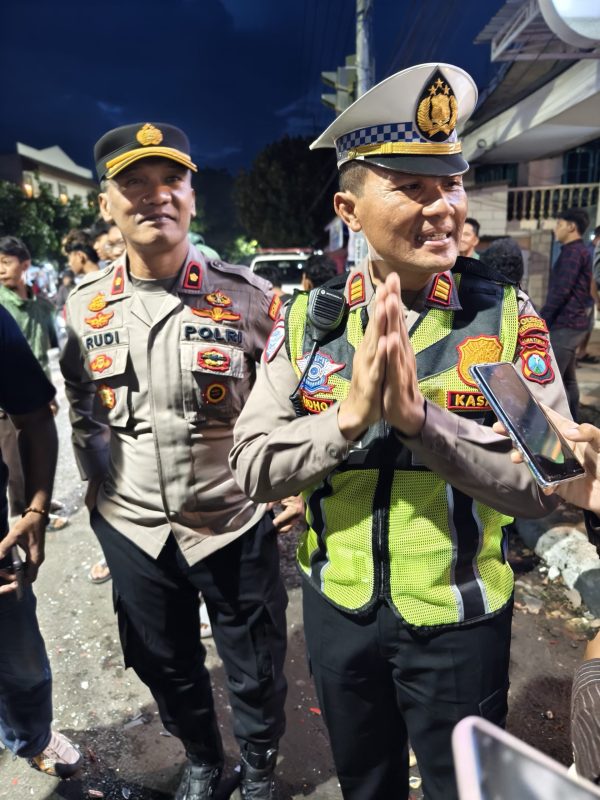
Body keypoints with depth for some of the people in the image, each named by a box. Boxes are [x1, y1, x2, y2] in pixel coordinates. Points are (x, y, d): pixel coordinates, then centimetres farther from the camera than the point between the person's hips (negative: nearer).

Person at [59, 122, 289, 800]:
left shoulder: (247, 297, -12)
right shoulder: (84, 305, -1)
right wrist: (97, 483, 8)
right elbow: (81, 406, 11)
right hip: (131, 526, 4)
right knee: (164, 666, 24)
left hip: (235, 523, -3)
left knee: (255, 671, 16)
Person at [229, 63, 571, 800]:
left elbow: (548, 484, -16)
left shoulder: (508, 316, -13)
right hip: (337, 610, 2)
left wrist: (422, 417, -30)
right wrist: (349, 414, -29)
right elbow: (252, 468, -12)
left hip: (460, 621, -1)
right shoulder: (308, 319, -9)